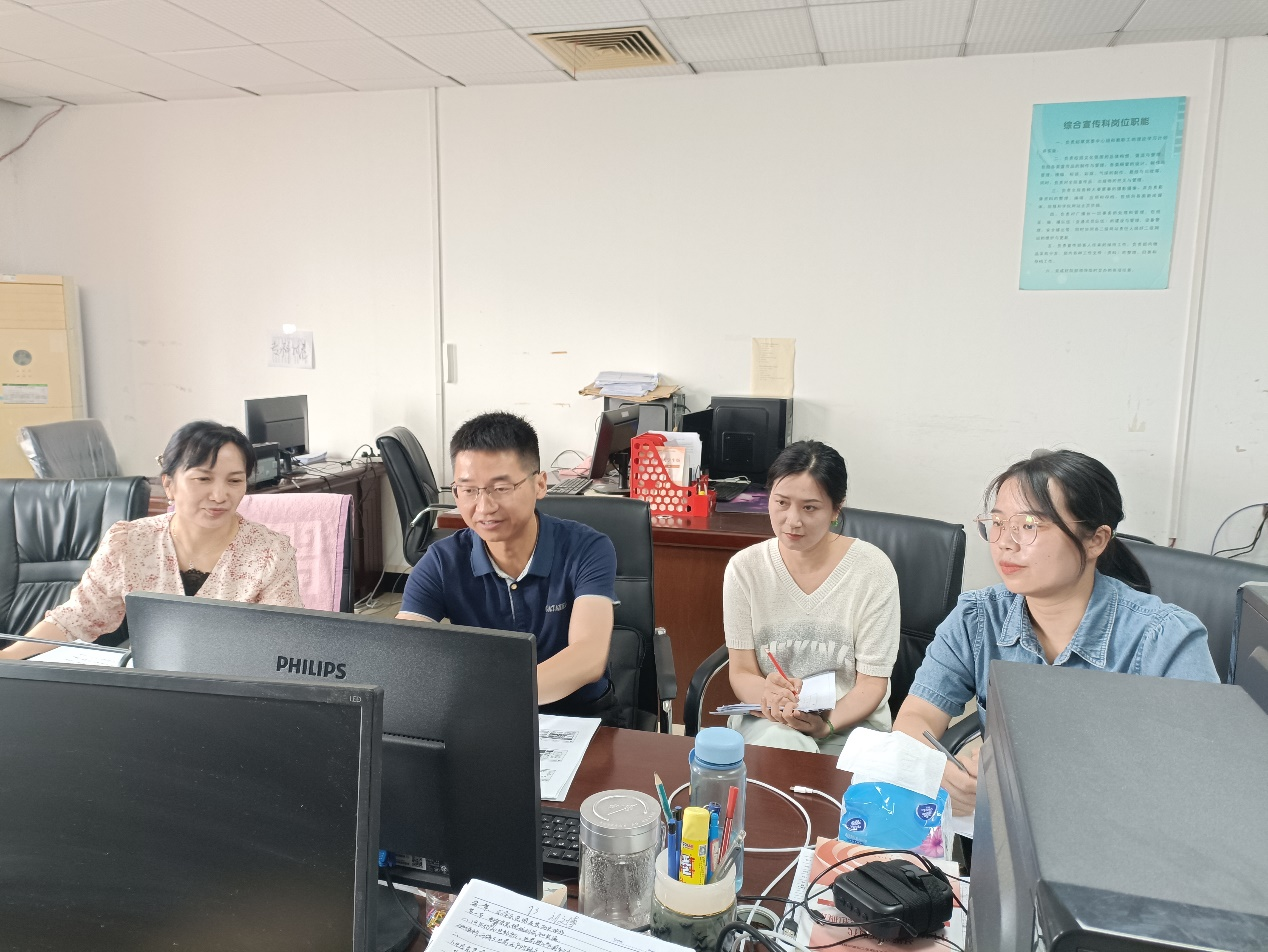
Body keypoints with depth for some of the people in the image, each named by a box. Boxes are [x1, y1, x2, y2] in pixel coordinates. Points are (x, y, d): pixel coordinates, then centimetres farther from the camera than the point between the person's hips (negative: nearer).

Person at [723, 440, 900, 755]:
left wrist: (826, 724, -25)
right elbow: (741, 672, -1)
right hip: (766, 721, 1)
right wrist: (767, 696, -26)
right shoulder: (745, 567, -4)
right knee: (781, 742, -32)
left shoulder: (872, 569, -9)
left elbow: (872, 682, -6)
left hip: (850, 722, -1)